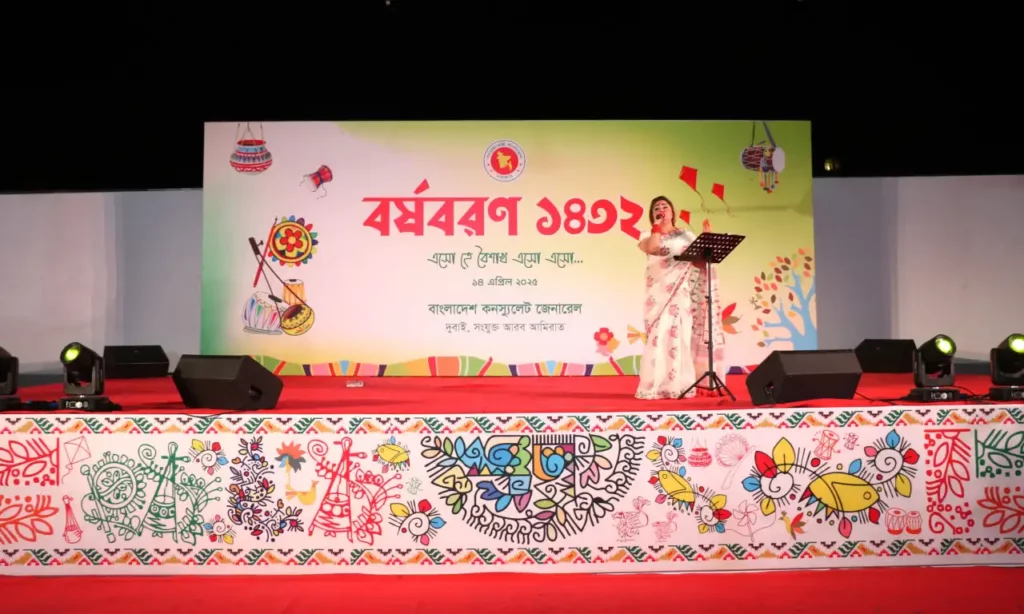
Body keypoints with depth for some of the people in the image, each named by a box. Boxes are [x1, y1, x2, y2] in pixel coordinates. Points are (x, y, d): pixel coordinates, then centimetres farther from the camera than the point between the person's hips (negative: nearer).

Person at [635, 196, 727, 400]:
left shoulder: (686, 234, 17)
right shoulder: (649, 235, 11)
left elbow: (701, 255, 10)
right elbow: (651, 248, -13)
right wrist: (657, 225, -6)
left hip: (684, 291, 2)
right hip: (661, 291, -2)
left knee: (685, 333, -3)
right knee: (662, 333, -10)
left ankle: (685, 383, 0)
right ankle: (659, 385, -11)